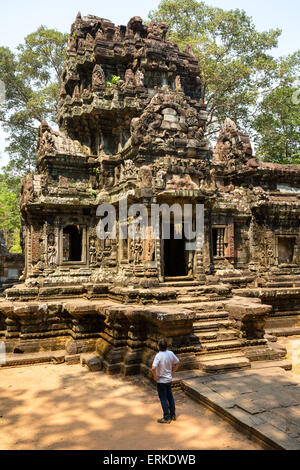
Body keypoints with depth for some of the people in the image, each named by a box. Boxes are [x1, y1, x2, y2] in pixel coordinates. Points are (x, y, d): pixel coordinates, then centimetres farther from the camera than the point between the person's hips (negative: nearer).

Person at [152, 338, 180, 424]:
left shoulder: (158, 356, -24)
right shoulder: (171, 353, -7)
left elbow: (153, 368, -33)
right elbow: (177, 363, 6)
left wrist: (155, 377, -17)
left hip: (161, 381, -6)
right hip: (169, 379, 6)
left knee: (163, 399, 6)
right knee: (170, 397, 20)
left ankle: (166, 418, 16)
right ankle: (173, 415, 31)